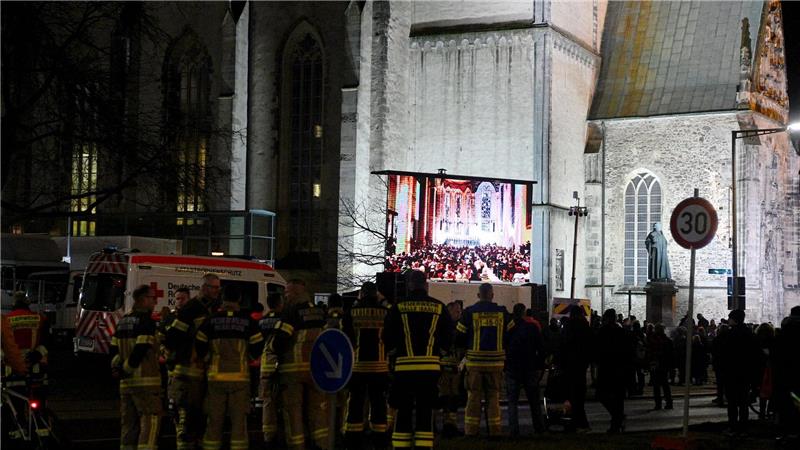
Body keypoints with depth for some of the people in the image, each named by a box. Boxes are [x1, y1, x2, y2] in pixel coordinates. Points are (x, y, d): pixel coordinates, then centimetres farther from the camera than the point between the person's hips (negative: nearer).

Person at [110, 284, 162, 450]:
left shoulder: (123, 321, 15)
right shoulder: (146, 321, -11)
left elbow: (114, 349, 14)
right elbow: (140, 351, -19)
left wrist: (117, 368, 6)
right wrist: (125, 371, -10)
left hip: (126, 383, 8)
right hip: (146, 380, -8)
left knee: (129, 424, 12)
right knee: (150, 421, -7)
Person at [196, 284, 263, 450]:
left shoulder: (211, 320, -1)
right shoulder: (247, 320, -2)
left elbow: (199, 346, 0)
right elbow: (257, 349, 1)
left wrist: (203, 357, 20)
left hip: (216, 377, 1)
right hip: (240, 377, -1)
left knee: (214, 420, 7)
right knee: (239, 420, 3)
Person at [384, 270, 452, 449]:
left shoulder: (398, 307, 0)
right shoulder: (439, 307, 4)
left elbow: (388, 337, 2)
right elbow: (448, 336, 8)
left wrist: (394, 353, 21)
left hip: (404, 367, -1)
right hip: (431, 367, 1)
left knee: (403, 411, 7)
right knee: (425, 412, 5)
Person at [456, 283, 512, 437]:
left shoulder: (469, 312, -4)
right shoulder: (502, 312, 1)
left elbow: (459, 339, -1)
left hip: (475, 361, -1)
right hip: (496, 362, 1)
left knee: (473, 398, 6)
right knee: (493, 398, 8)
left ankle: (471, 431, 5)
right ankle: (495, 431, 8)